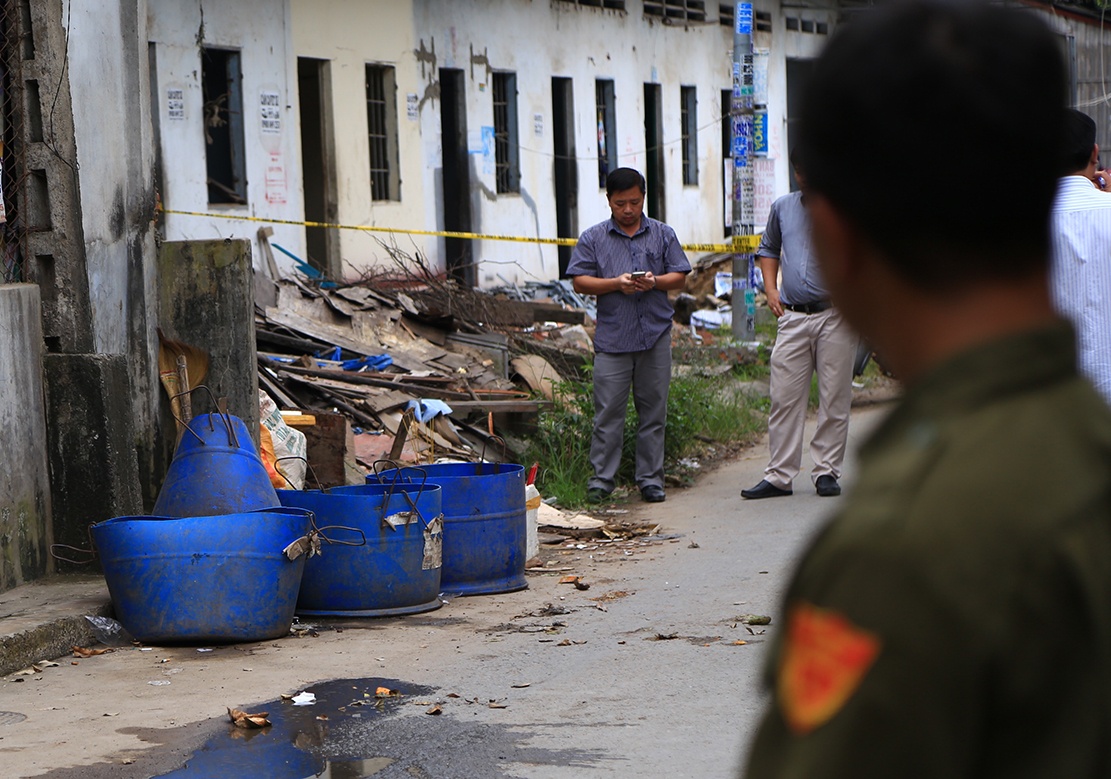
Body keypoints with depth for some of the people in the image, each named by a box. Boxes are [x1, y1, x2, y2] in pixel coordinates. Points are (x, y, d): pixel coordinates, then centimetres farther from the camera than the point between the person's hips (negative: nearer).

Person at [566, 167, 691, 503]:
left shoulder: (663, 235, 11)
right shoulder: (593, 238, 7)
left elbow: (680, 276, 9)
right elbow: (580, 282, 2)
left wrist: (654, 282, -11)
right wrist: (615, 283, -13)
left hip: (656, 335, 1)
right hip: (612, 336, -1)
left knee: (653, 409, 5)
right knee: (608, 410, -4)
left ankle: (651, 479, 13)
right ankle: (601, 478, 2)